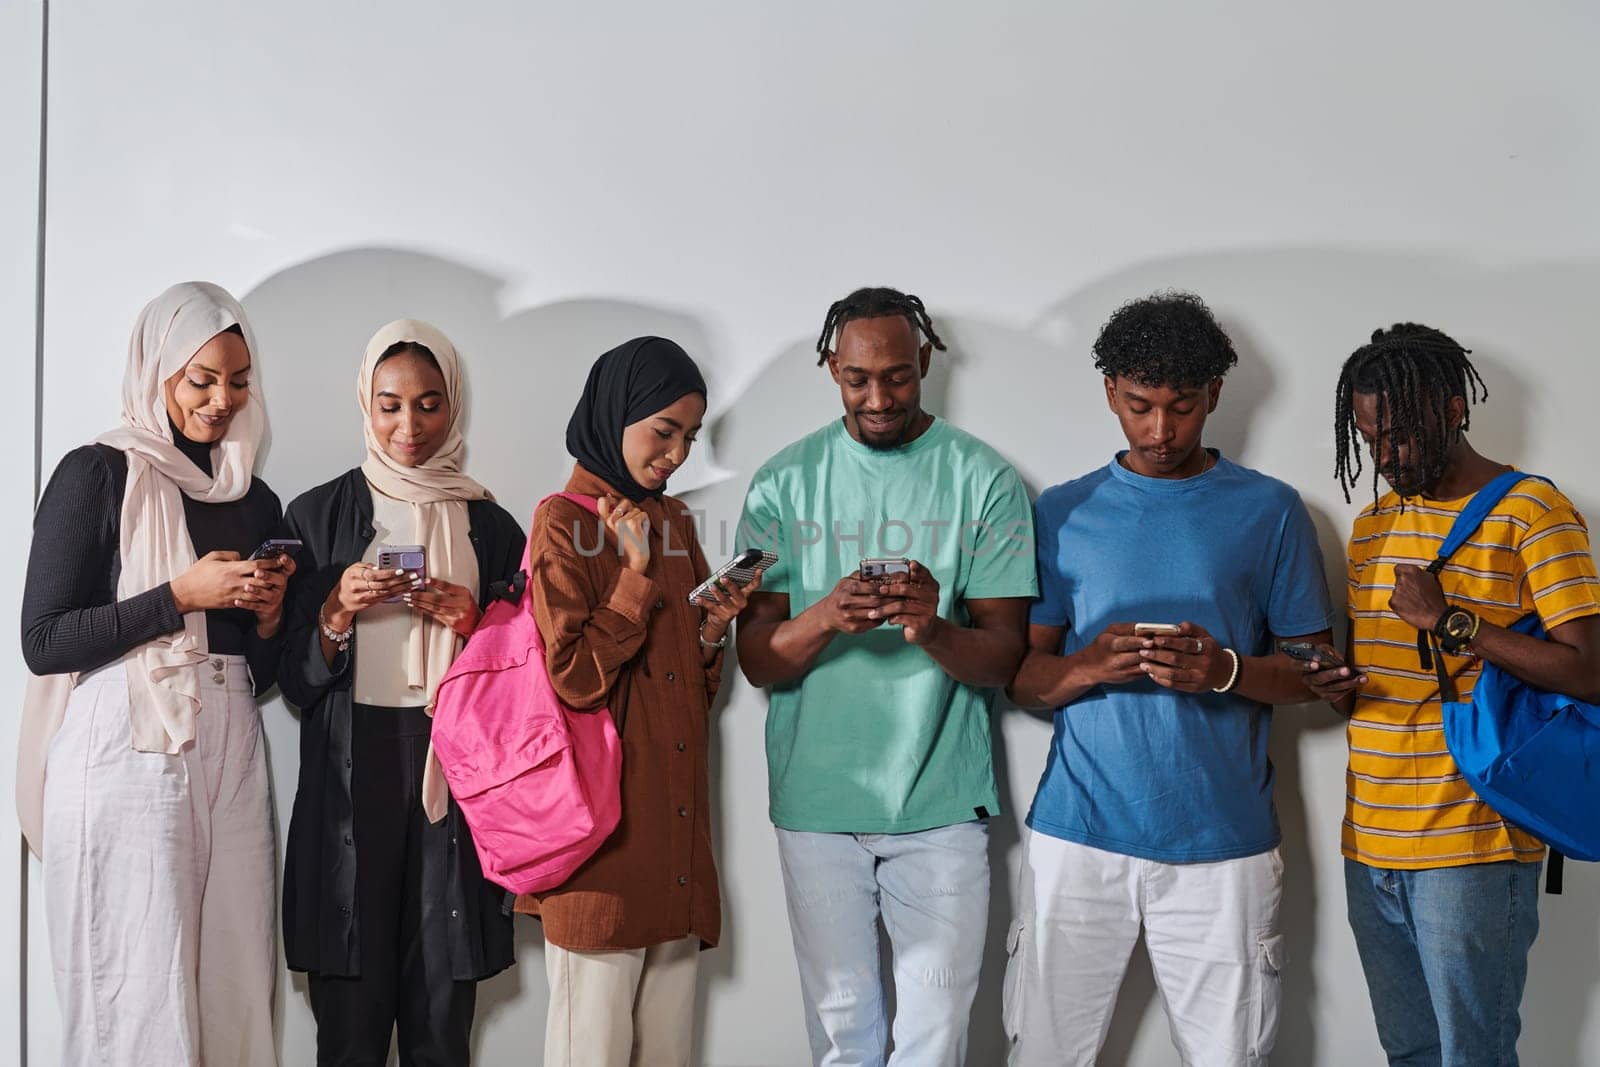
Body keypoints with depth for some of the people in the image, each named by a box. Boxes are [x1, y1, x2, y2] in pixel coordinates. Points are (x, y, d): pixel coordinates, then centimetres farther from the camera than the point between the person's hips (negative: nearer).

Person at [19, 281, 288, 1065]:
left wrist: (269, 618, -1)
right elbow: (42, 641, -9)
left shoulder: (256, 501, 14)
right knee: (140, 998, -3)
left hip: (231, 756, 5)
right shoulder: (97, 474, -2)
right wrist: (180, 596, -13)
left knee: (232, 984, 4)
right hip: (128, 751, -5)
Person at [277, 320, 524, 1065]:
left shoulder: (490, 525, 9)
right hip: (348, 785, -1)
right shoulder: (318, 516, 6)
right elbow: (295, 677, 5)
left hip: (456, 778, 1)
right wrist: (339, 614, -12)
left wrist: (472, 622, -6)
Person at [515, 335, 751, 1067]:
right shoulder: (562, 524, -6)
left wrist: (715, 623, -1)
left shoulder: (673, 520, 14)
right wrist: (637, 573, -13)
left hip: (678, 826, 7)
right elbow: (576, 678, -15)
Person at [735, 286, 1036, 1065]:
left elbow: (1004, 658, -5)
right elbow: (755, 660, -1)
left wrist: (934, 629, -27)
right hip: (816, 798, 1)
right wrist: (825, 619, -23)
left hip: (942, 801, -1)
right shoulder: (784, 483, 1)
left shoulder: (984, 480, -2)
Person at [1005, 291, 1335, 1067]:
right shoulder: (1064, 511, 7)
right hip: (1077, 835, 1)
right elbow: (1021, 675, 6)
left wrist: (1229, 671, -16)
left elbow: (1316, 673, 5)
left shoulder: (1269, 510, 4)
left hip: (1223, 842, -1)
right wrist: (1087, 667, -16)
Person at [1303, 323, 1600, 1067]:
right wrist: (1337, 686, 1)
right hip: (1370, 842, 6)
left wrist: (1450, 620, -18)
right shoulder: (1372, 523, 15)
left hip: (1472, 846, -6)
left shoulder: (1532, 515, -7)